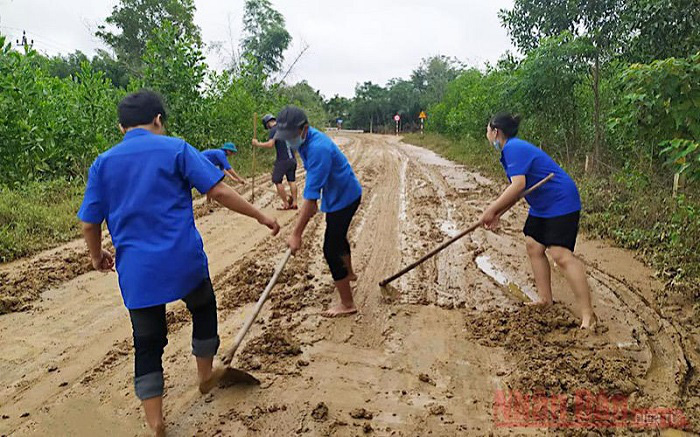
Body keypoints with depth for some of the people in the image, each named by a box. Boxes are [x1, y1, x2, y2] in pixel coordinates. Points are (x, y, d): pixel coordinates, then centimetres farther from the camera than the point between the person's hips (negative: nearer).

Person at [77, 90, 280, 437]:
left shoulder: (102, 164, 6)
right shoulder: (175, 149, -3)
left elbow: (89, 225, 6)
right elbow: (219, 192, -9)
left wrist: (98, 257, 24)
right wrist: (260, 216, 0)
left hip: (136, 271, 3)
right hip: (184, 261, -2)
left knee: (147, 343, 14)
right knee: (204, 310, 26)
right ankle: (205, 375, 40)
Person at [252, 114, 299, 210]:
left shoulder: (273, 130, -8)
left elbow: (270, 144, -20)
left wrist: (257, 144, -10)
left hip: (282, 160, -7)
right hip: (292, 159, 7)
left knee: (277, 181, 2)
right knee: (292, 180, 12)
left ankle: (286, 204, 1)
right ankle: (294, 203, 12)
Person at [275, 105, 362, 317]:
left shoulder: (318, 149, -35)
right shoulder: (303, 140, -5)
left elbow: (311, 196, -37)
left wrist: (296, 234, -35)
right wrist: (311, 202, 14)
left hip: (344, 198, -10)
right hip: (339, 194, 10)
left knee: (331, 249, -9)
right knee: (338, 236, 29)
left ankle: (347, 304, 0)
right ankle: (348, 273, 55)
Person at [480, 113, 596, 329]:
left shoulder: (513, 149, -19)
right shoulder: (511, 149, 14)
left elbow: (518, 185, -30)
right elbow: (516, 189, 19)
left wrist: (492, 209, -24)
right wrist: (497, 214, 13)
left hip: (561, 203, -11)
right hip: (542, 206, 11)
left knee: (561, 254, -17)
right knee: (533, 246, 12)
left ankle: (588, 314, -15)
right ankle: (545, 299, 20)